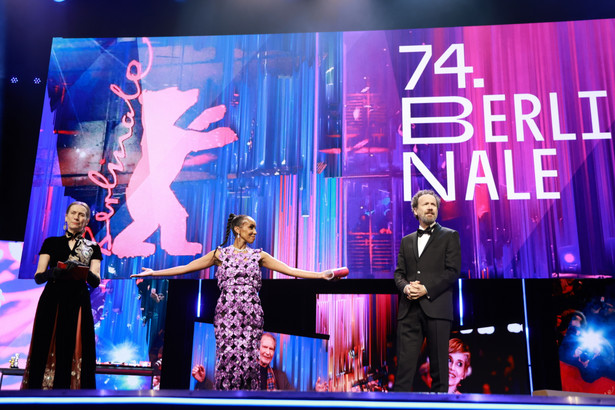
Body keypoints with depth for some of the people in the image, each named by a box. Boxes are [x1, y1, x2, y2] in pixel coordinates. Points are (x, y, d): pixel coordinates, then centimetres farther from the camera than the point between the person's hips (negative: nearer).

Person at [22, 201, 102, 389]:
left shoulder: (92, 248, 12)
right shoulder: (51, 243, 12)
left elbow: (96, 281, 1)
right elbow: (38, 276, 3)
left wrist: (83, 271, -21)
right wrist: (54, 272, -19)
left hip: (78, 304, 0)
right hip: (52, 301, 0)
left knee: (73, 354, -5)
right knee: (46, 351, -4)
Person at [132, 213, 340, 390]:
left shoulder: (258, 255, 12)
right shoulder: (220, 254, 8)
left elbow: (290, 270, 8)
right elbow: (185, 268, 8)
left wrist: (321, 275, 0)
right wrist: (153, 273, 3)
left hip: (251, 314, 1)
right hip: (226, 312, -1)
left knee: (248, 359, -3)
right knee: (227, 357, -5)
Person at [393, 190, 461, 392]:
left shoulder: (449, 236, 7)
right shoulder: (406, 241, 20)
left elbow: (453, 271, -3)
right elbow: (399, 273, 15)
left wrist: (426, 289, -12)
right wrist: (405, 287, -7)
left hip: (436, 308, -3)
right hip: (409, 310, 4)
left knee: (439, 366, 1)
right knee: (404, 364, 0)